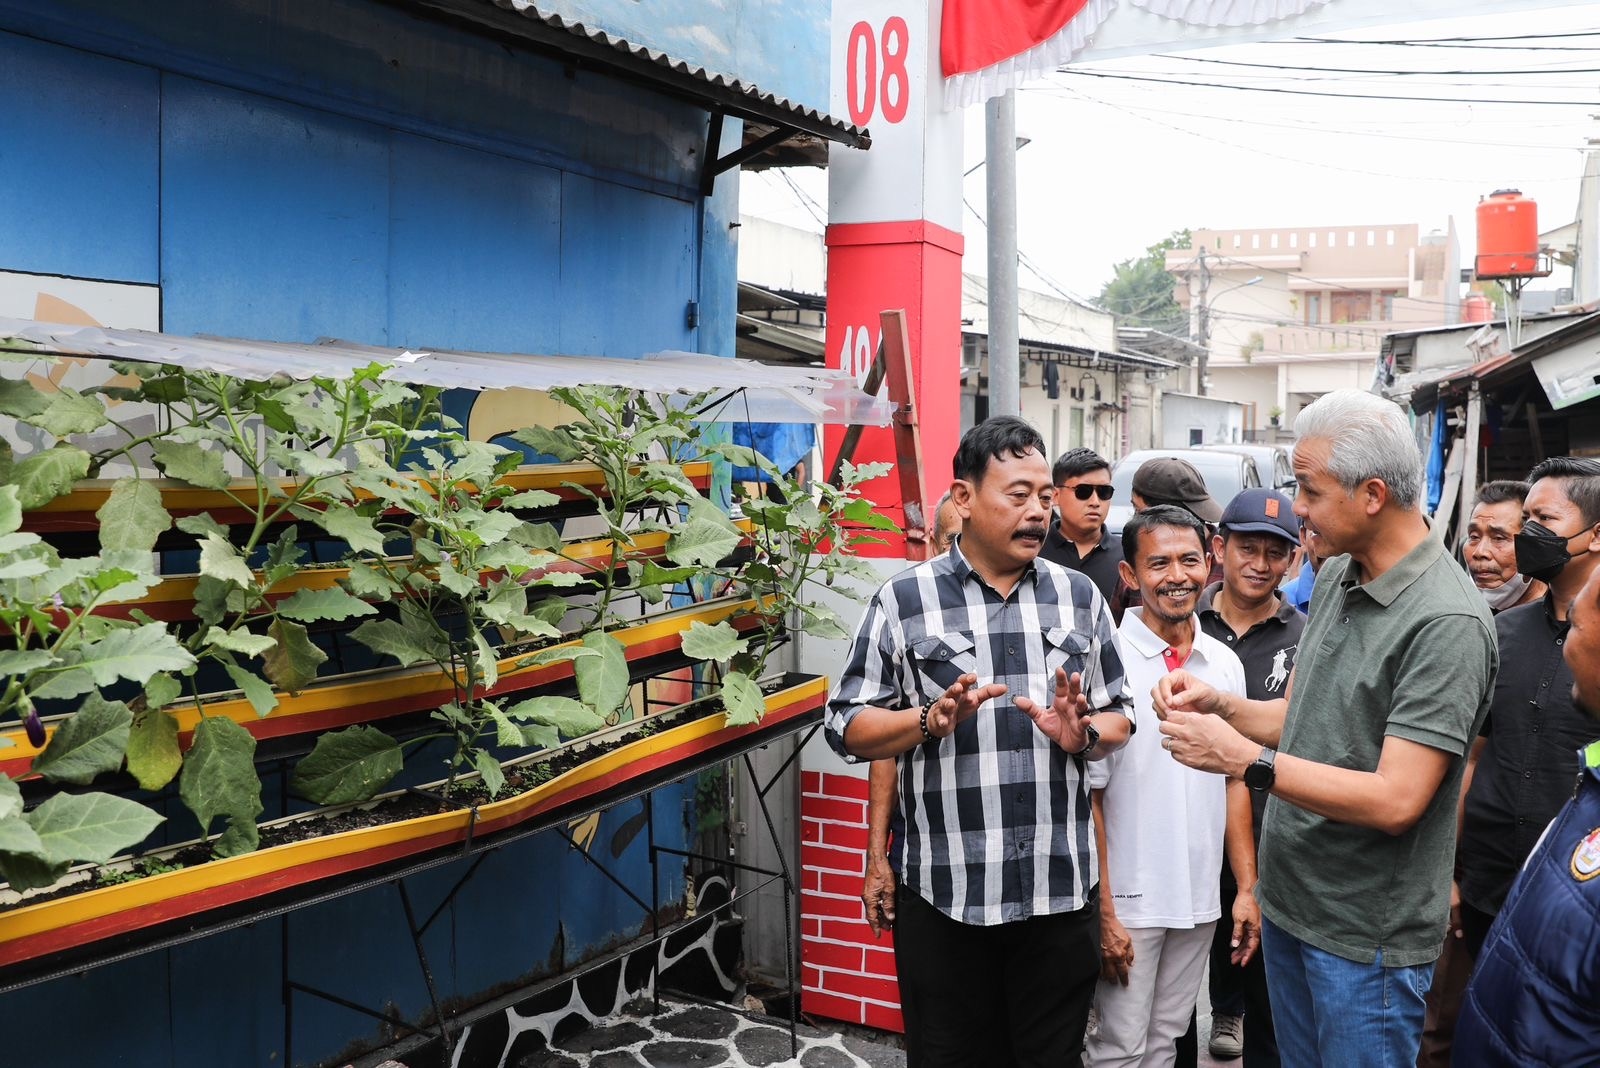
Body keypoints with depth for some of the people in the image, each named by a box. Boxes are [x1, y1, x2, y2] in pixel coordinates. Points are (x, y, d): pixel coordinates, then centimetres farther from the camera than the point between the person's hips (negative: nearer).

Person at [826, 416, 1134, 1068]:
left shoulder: (1079, 597, 7)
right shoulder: (903, 600, -3)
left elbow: (1119, 719, 10)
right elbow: (848, 727, -3)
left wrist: (1083, 735, -11)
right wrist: (930, 720, -20)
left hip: (1061, 891, 3)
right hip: (945, 894, -2)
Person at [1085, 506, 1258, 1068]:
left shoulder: (1225, 664, 3)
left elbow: (1233, 781, 11)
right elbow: (1087, 796, -11)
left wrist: (1247, 888, 7)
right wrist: (1103, 912, -12)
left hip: (1200, 899, 5)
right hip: (1128, 900, -5)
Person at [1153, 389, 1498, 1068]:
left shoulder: (1447, 622, -21)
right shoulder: (1335, 577, 4)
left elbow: (1396, 800, -26)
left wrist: (1245, 759, -23)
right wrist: (1220, 704, -7)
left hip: (1367, 935, -7)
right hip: (1288, 900, 7)